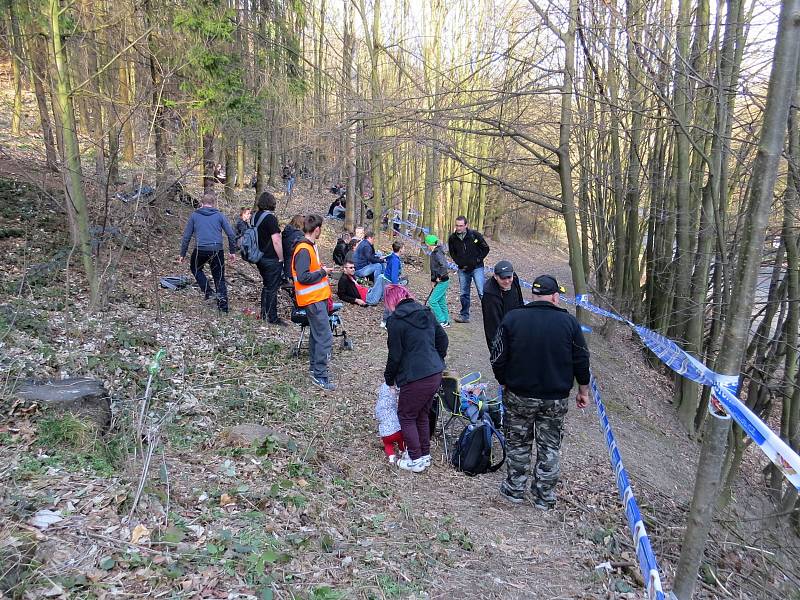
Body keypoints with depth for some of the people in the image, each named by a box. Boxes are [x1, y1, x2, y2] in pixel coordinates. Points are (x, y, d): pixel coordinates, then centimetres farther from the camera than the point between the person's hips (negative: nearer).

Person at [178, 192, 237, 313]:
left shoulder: (194, 215, 9)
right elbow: (231, 234, 3)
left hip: (200, 250, 0)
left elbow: (186, 236, 9)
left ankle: (208, 292, 13)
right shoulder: (219, 215, 7)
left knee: (195, 268, 27)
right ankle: (223, 306, 5)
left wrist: (182, 254, 15)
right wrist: (232, 251, 12)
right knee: (219, 278, 9)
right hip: (217, 250, 0)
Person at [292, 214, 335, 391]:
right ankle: (320, 375, -3)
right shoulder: (304, 250, -20)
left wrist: (322, 269, 9)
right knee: (325, 338, -9)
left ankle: (314, 366, 32)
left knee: (316, 333, 20)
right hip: (313, 300, -11)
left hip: (317, 298, 11)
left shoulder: (310, 246, 12)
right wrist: (323, 272, -16)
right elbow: (303, 277, -25)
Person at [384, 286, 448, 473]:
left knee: (406, 417, 11)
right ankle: (425, 455, 32)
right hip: (435, 374, 8)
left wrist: (389, 378, 6)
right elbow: (442, 339, 16)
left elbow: (395, 355, -8)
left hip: (415, 378, -7)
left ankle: (416, 460, 16)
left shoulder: (396, 320, -10)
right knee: (422, 415, 22)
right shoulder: (427, 313, 11)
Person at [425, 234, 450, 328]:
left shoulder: (437, 253, -19)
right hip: (440, 282, 10)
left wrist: (439, 276, -23)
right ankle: (446, 322, 22)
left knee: (432, 301, -9)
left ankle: (442, 321, -3)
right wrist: (433, 279, 19)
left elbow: (444, 265, -33)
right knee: (441, 302, 14)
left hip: (442, 282, -10)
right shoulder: (434, 253, 12)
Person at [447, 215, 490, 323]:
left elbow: (486, 248, 0)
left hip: (477, 268, -3)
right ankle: (464, 315, 19)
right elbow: (452, 253, 13)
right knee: (464, 294, 9)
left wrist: (478, 260, -5)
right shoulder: (452, 238, -1)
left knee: (482, 292, -11)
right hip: (463, 269, 4)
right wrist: (460, 264, 2)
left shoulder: (474, 235, -10)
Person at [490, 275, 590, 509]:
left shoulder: (512, 318, -8)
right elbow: (581, 361, 0)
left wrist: (504, 383, 12)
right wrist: (583, 390, 14)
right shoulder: (569, 322, -6)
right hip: (556, 399, 1)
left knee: (517, 443, 17)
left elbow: (497, 358, -5)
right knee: (550, 448, 14)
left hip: (519, 396, 0)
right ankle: (544, 497, 24)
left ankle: (514, 489, 27)